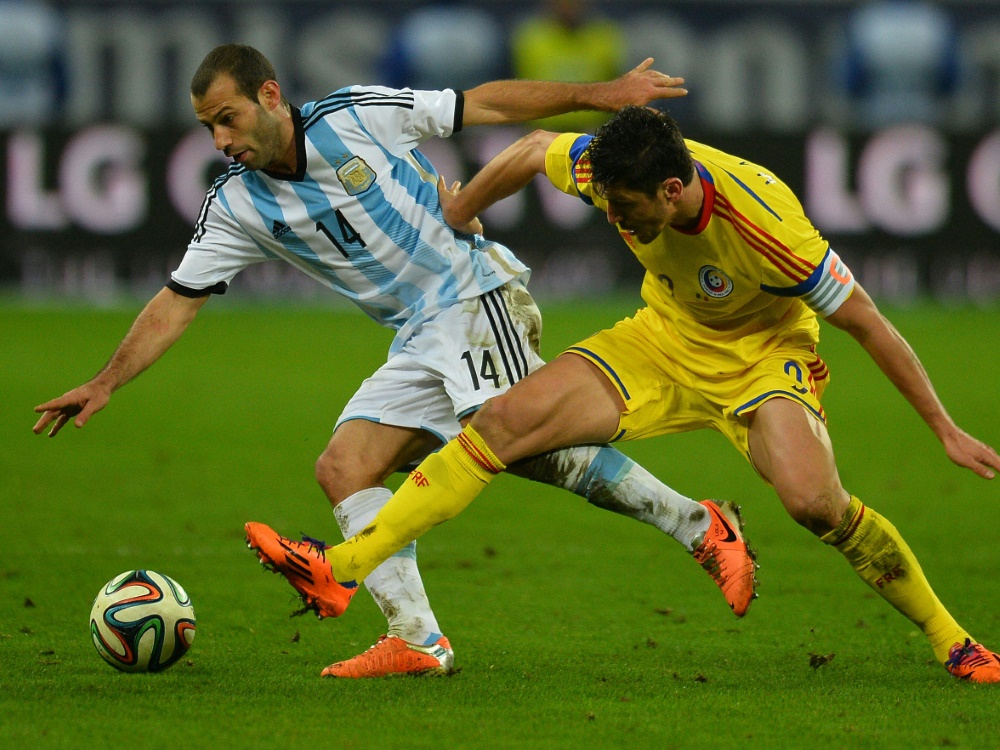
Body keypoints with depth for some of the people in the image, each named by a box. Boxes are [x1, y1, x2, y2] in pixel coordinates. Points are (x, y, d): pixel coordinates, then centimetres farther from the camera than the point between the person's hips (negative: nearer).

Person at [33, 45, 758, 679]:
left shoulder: (357, 115, -7)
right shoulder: (236, 205, 6)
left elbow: (482, 103, 0)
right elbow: (179, 300, 8)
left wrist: (600, 93, -2)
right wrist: (106, 383, -1)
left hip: (475, 293, -6)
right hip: (418, 342, 7)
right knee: (343, 468, -8)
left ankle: (697, 524, -20)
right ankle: (417, 640, -12)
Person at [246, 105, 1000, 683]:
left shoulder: (766, 227, -35)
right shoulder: (609, 170, -22)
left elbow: (868, 323, -24)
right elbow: (533, 149, 2)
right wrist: (444, 228, 12)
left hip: (762, 355, -5)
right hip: (664, 341, 5)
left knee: (814, 499, -31)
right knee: (506, 419, -12)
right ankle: (343, 567, -13)